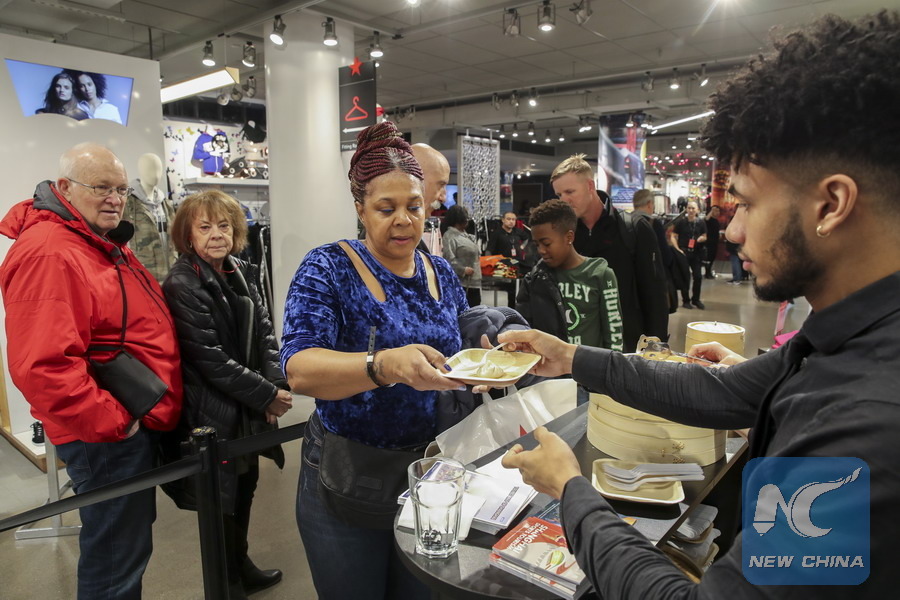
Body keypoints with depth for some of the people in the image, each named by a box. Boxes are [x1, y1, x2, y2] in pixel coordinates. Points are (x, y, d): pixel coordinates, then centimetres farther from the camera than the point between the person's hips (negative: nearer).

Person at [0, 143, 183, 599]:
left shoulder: (105, 245, 12)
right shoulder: (47, 253, -22)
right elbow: (43, 367, -31)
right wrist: (112, 423, -21)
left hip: (135, 422, 10)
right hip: (107, 436, -10)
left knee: (129, 538, 26)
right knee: (115, 559, 6)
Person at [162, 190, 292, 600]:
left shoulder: (241, 273, 5)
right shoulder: (182, 285, -16)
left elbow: (264, 331, 4)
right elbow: (209, 358, -20)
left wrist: (276, 384, -11)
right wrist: (266, 396, -16)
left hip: (248, 409, 7)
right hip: (214, 413, -7)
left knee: (245, 485, 20)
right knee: (222, 498, 8)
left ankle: (242, 566, 41)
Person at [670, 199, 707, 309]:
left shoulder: (701, 223, 4)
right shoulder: (680, 222, -4)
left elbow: (704, 236, 15)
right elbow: (673, 236, -4)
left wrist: (702, 238, -9)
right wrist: (677, 249, -14)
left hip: (696, 253, 3)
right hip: (683, 252, -3)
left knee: (698, 276, 5)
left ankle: (696, 299, 20)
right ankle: (685, 300, 14)